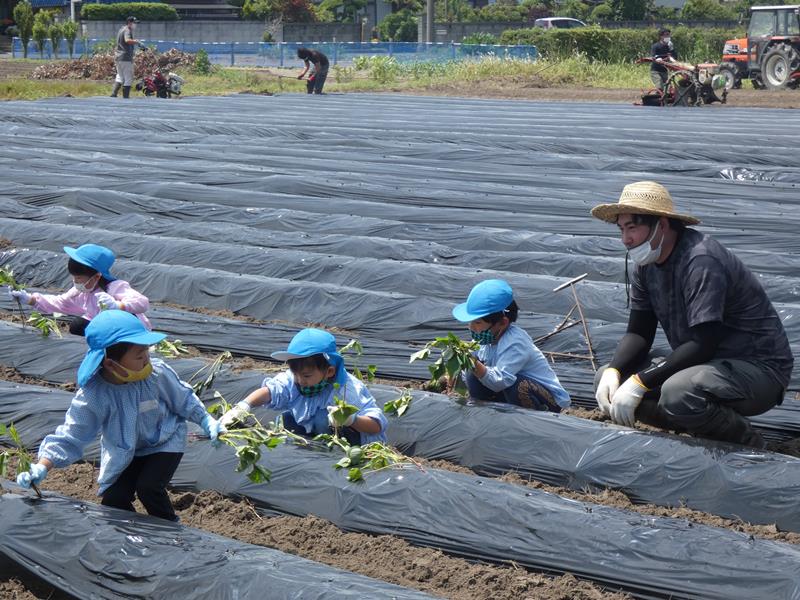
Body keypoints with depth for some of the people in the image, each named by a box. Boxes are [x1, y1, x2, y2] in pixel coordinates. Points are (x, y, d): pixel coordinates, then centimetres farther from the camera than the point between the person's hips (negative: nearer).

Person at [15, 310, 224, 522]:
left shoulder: (157, 373, -28)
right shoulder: (93, 395, -30)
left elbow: (183, 399, -5)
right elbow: (70, 437, -26)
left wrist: (207, 421, -8)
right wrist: (41, 468, -39)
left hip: (165, 443, -1)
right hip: (124, 452, 1)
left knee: (149, 488, -22)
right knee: (113, 501, -10)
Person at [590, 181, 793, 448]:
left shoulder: (701, 261, -23)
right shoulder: (646, 265, 5)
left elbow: (703, 344, -28)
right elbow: (638, 333, 7)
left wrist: (641, 382, -26)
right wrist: (613, 372, -14)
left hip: (759, 368, -9)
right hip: (707, 364, 9)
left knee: (678, 393, -37)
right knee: (608, 379, -2)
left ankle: (747, 442, -9)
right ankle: (702, 430, 5)